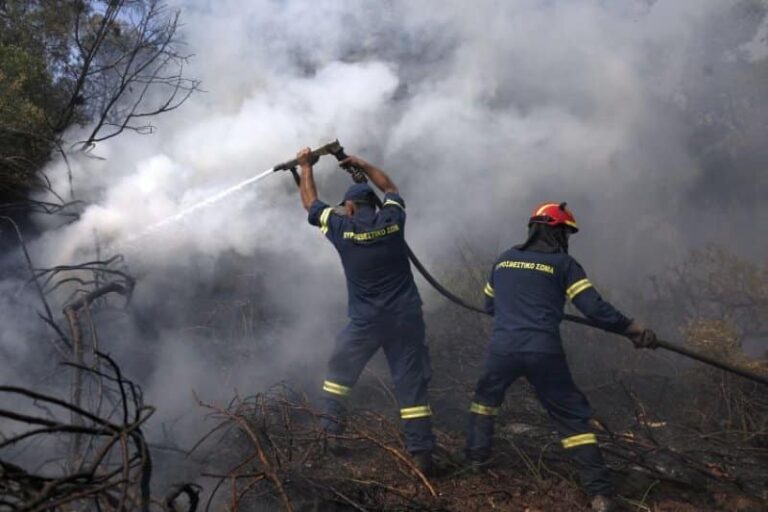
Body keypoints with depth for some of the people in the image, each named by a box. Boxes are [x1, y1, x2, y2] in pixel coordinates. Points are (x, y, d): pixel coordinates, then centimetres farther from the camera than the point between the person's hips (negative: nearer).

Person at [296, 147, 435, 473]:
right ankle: (421, 453, 2)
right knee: (411, 385, 3)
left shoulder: (342, 227, -5)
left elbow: (311, 204, 13)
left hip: (367, 321, -2)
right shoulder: (392, 218, 1)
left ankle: (331, 426, 24)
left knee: (339, 370, 22)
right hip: (406, 317, 2)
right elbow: (390, 189, 25)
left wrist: (306, 166, 26)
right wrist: (362, 164, 32)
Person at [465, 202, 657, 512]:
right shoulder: (563, 263, 3)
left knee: (486, 397, 33)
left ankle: (477, 454, 35)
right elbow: (595, 309, -6)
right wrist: (634, 330, 2)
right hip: (543, 352, -3)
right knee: (572, 418, 6)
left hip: (502, 347, 3)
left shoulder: (503, 260, 17)